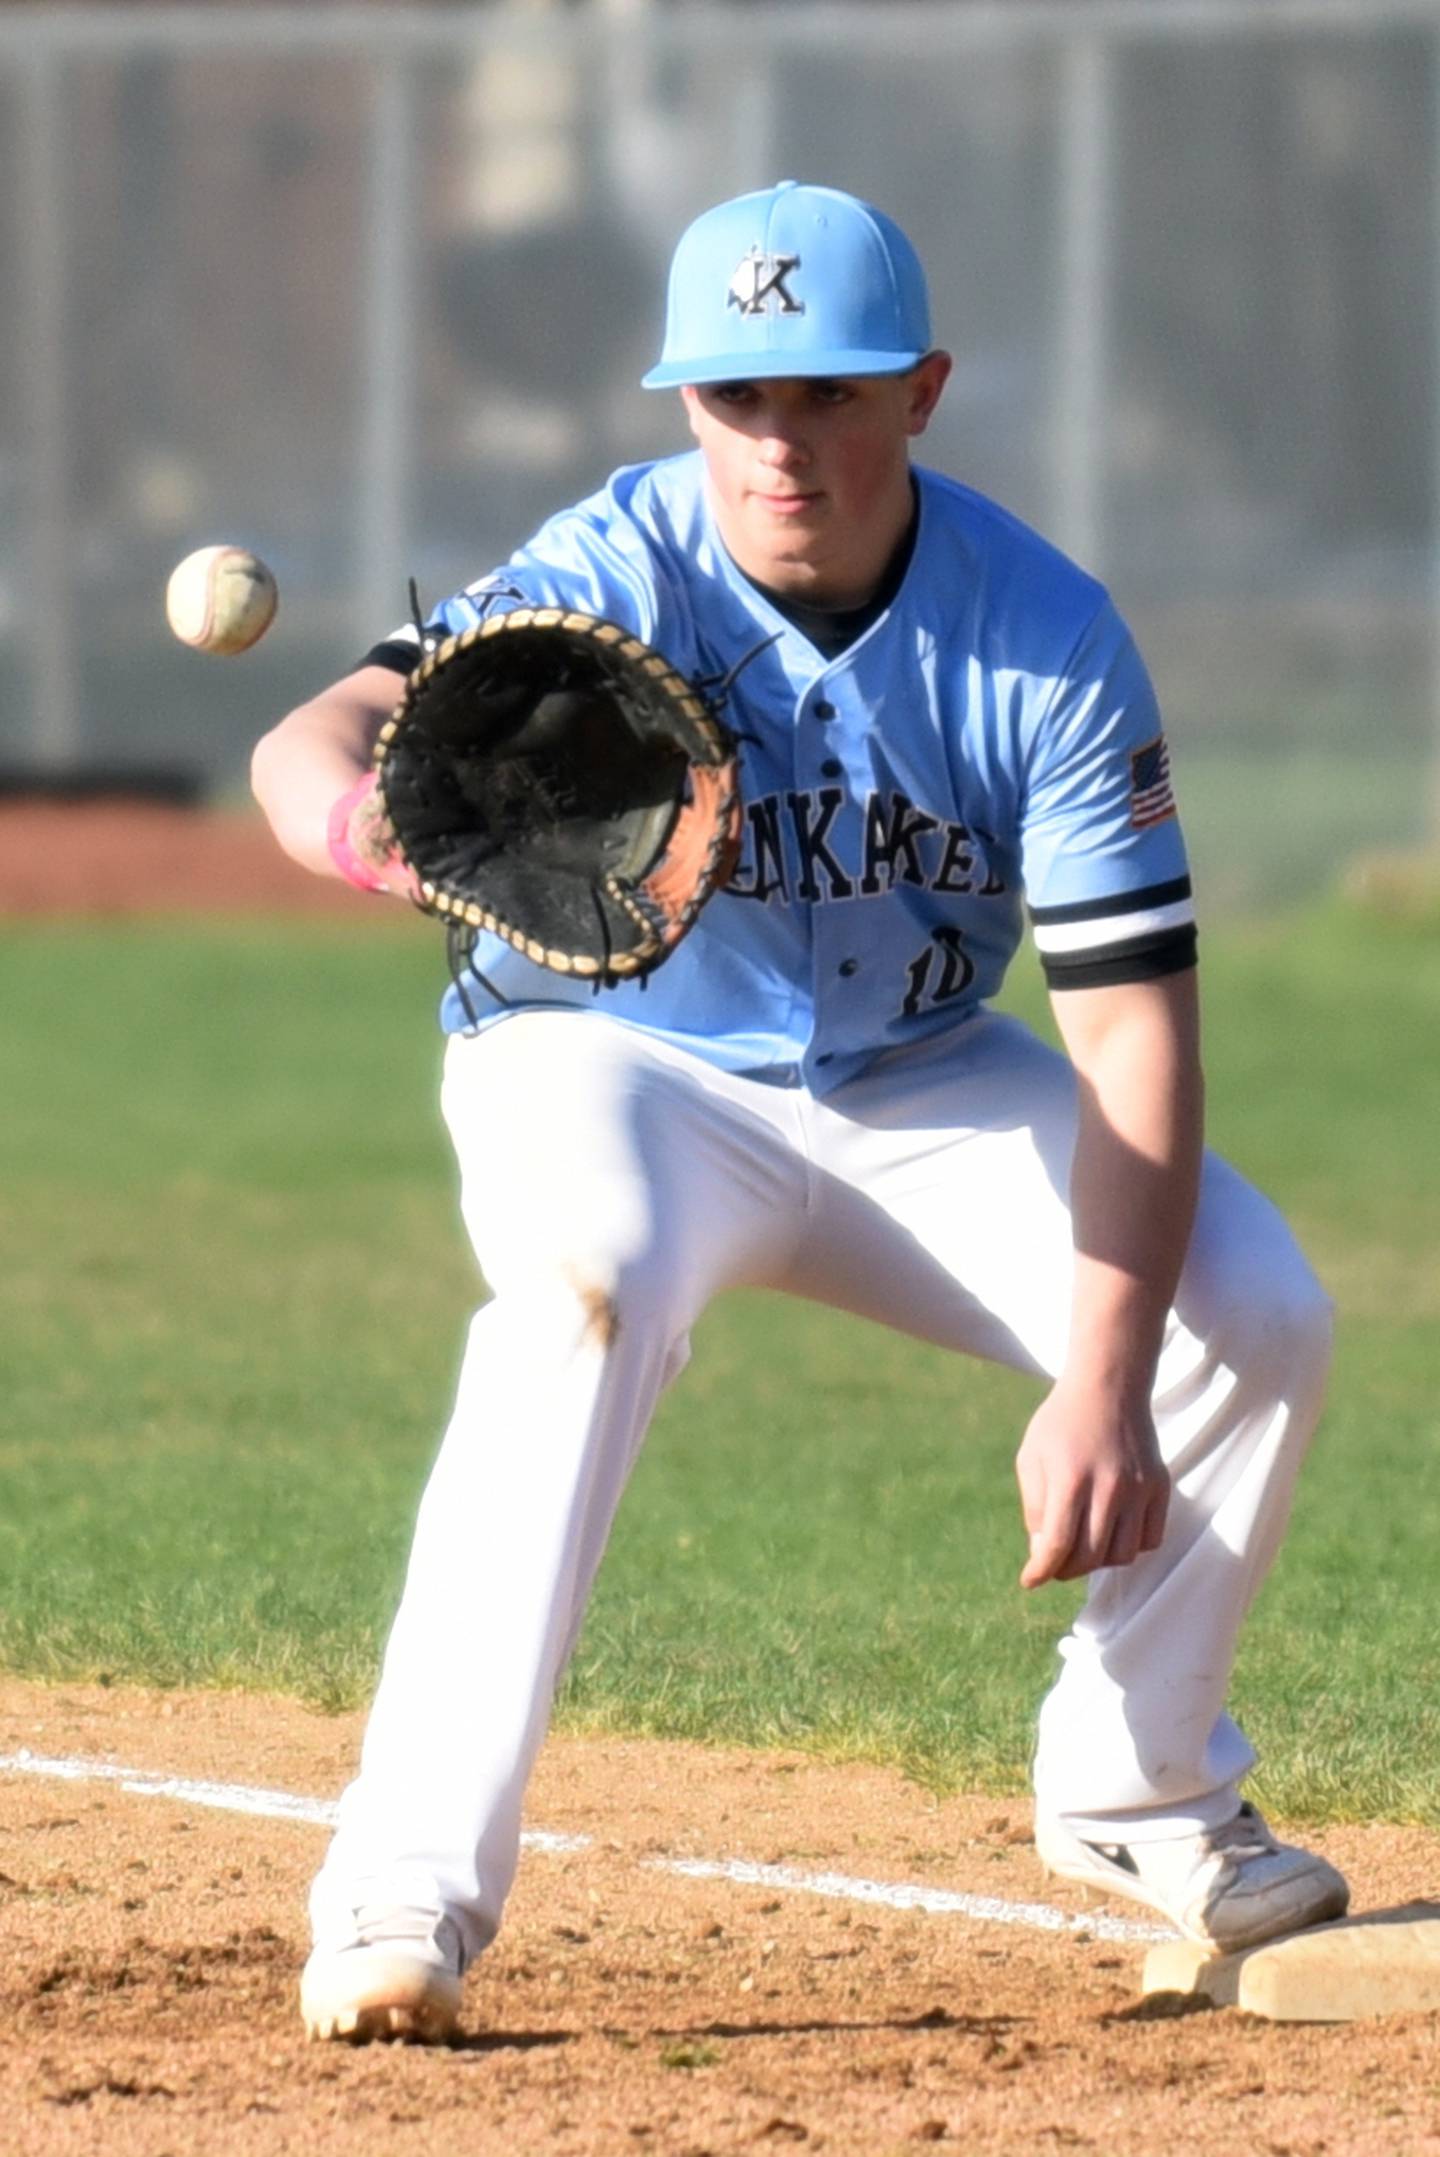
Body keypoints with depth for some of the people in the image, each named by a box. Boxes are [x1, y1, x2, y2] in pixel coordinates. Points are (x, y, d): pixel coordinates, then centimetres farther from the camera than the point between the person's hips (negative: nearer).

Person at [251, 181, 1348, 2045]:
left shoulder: (1046, 637, -18)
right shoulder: (616, 576, -24)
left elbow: (1131, 1019, -20)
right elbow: (315, 742, -39)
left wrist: (1105, 1382, -31)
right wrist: (364, 813, -66)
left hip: (918, 1089, 3)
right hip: (614, 1058, -3)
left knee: (1260, 1319, -15)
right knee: (584, 1286, -36)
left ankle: (1136, 1792, 11)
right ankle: (411, 1882, -39)